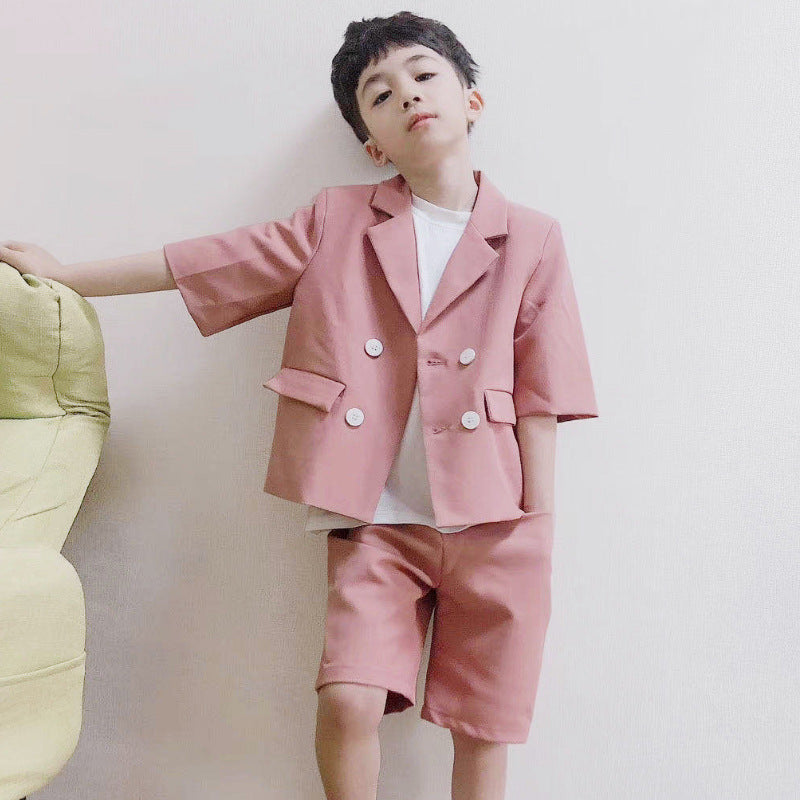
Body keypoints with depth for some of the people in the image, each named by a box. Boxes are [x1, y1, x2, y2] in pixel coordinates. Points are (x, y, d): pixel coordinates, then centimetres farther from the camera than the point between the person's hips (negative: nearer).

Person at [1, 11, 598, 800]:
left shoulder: (533, 240, 3)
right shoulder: (336, 220, 5)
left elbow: (538, 397, 1)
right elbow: (203, 260, 7)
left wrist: (536, 530, -2)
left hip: (494, 527, 0)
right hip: (375, 524, 0)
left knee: (482, 729, 9)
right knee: (348, 702, -10)